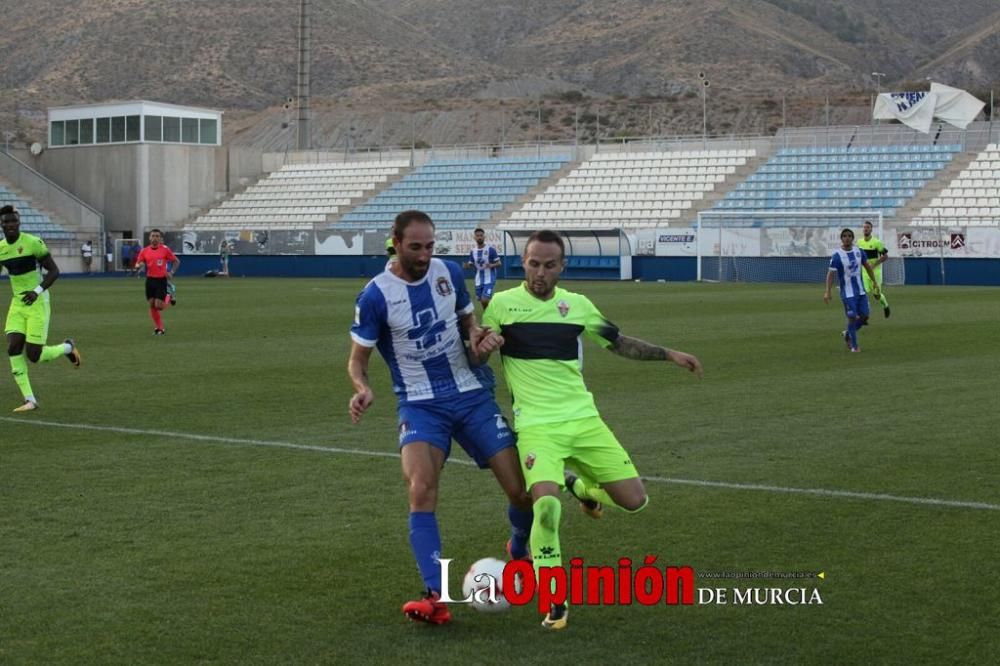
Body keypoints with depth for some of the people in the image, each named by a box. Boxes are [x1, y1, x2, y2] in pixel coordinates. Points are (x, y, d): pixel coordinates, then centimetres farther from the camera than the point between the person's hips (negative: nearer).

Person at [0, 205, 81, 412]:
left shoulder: (33, 242, -13)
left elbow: (54, 271, -10)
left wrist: (38, 291, -25)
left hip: (37, 303, -5)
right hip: (17, 303, 5)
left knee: (33, 355, -7)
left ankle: (67, 347, 25)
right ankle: (30, 400, -3)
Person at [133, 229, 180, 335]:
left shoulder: (165, 249, -6)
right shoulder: (144, 251, 2)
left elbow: (176, 261, 3)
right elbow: (138, 264, 6)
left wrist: (171, 272, -9)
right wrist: (138, 266, -18)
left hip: (162, 280, -3)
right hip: (150, 280, 3)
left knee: (159, 306, -9)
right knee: (152, 305, 3)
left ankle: (170, 296, 23)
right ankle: (159, 328, 17)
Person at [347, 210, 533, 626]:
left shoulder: (449, 273, 1)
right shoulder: (376, 295, -10)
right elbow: (358, 359, -2)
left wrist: (476, 334, -7)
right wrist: (363, 389, -24)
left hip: (473, 395, 3)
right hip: (420, 405, -3)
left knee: (522, 490, -1)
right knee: (421, 491, -26)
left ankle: (519, 552, 32)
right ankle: (436, 597, -24)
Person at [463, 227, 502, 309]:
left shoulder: (491, 249, -9)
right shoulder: (472, 251, 5)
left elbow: (499, 263, -7)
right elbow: (471, 265, 15)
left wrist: (491, 265, -27)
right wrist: (467, 265, -9)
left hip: (489, 280, -6)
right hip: (479, 281, 6)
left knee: (485, 301, -18)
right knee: (482, 301, 10)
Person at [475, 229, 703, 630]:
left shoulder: (577, 305, 9)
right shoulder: (502, 304, 0)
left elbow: (618, 343, 22)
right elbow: (475, 360, 7)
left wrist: (668, 354, 15)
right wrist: (482, 346, -16)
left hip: (583, 419, 4)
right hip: (537, 426, -4)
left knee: (634, 500, -1)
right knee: (546, 503, -28)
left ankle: (581, 487, 34)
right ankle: (554, 603, -12)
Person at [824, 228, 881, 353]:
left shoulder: (859, 252, 2)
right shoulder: (837, 256, -13)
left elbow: (867, 266, 15)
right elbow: (831, 273, -16)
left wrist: (875, 282, 15)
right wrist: (827, 292, -23)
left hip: (861, 291, 5)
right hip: (848, 293, -5)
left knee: (864, 316, 6)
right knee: (852, 317, -7)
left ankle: (847, 333, 29)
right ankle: (854, 346, 6)